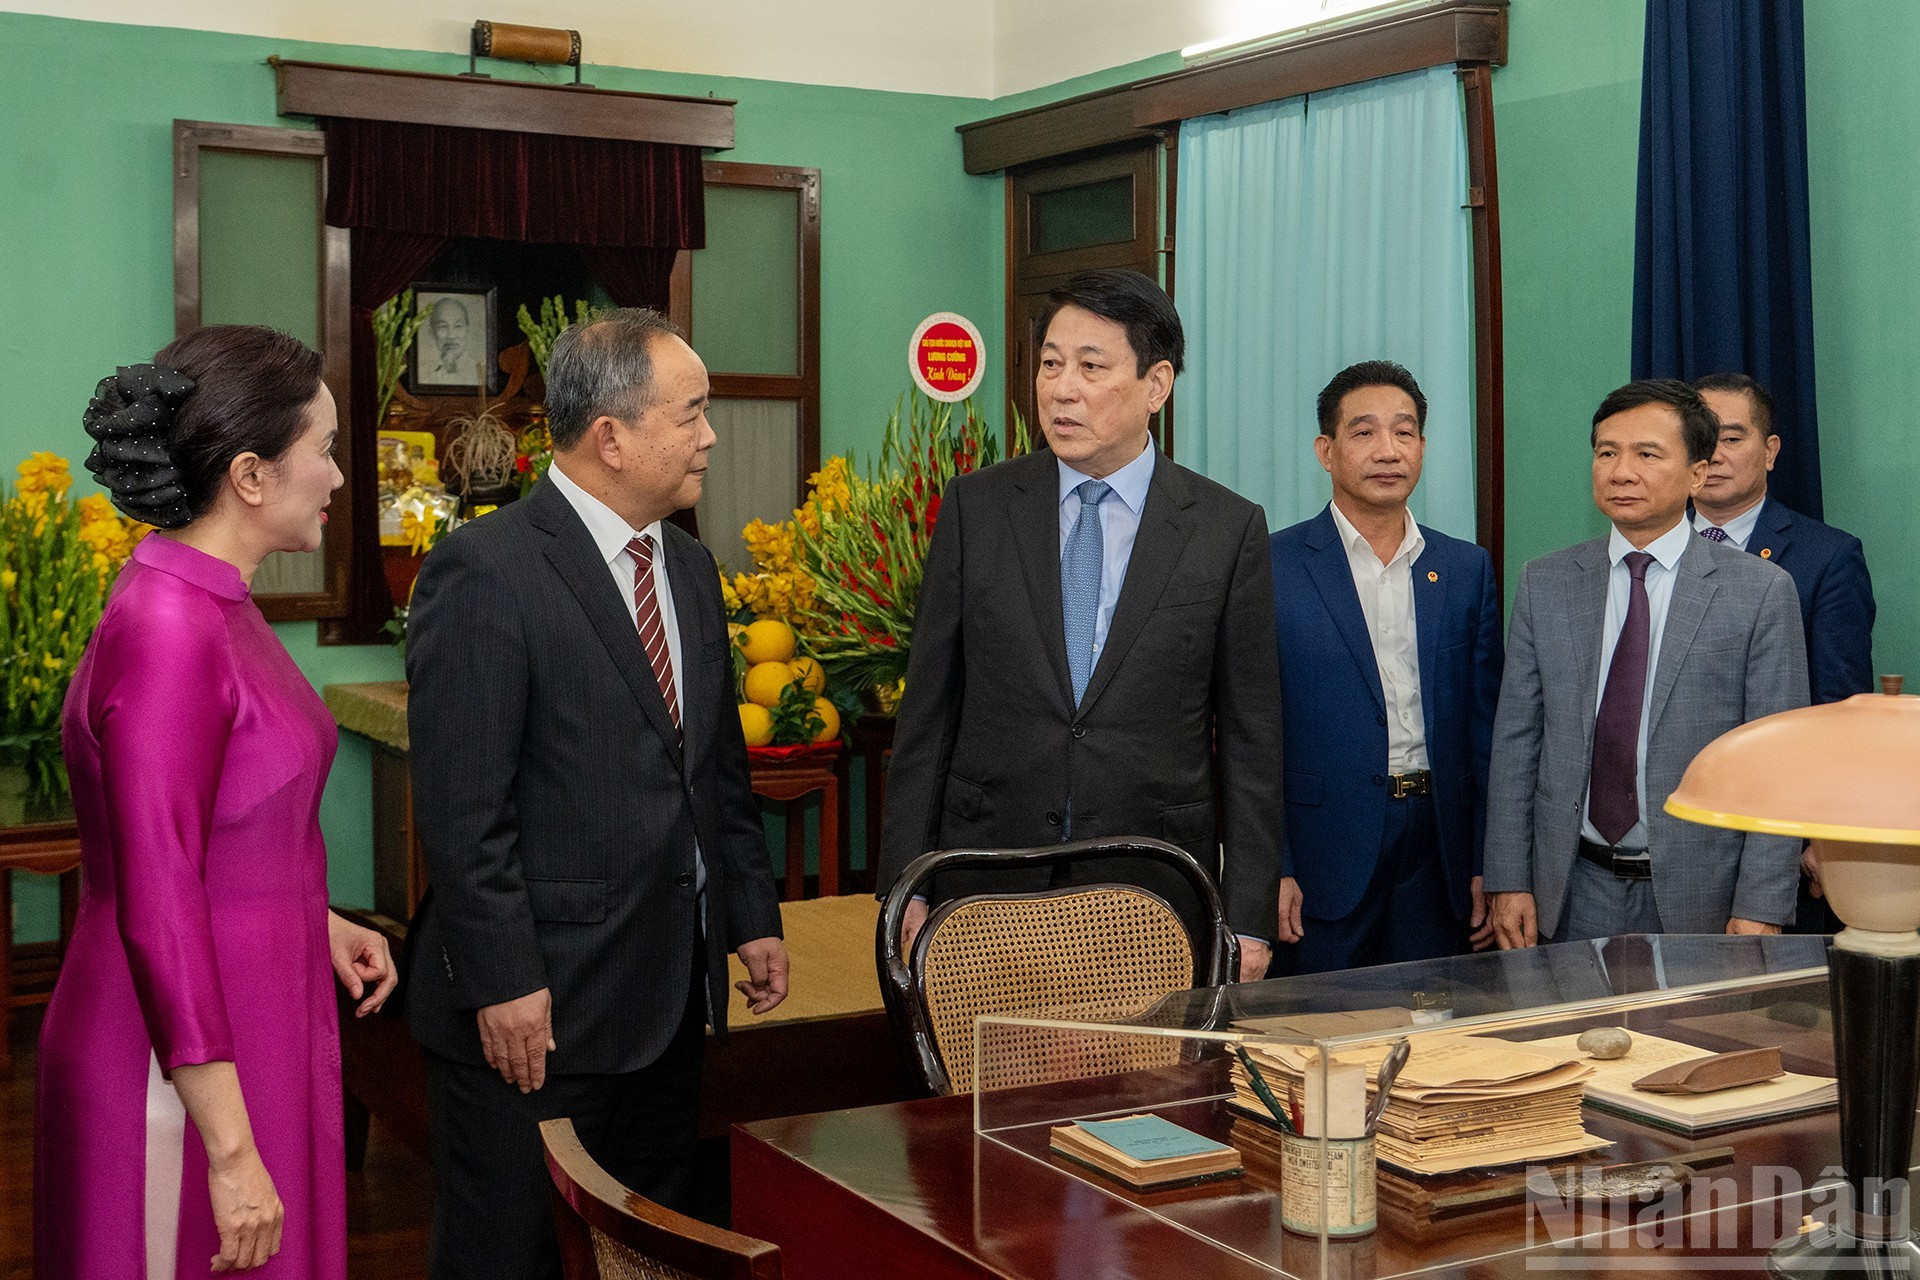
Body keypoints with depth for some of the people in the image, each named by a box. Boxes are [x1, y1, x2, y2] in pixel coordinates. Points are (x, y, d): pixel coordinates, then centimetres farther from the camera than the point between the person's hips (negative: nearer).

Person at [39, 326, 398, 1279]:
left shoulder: (212, 602, 7)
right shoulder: (167, 629, -22)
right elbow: (157, 904, -23)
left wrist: (315, 925, 11)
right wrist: (230, 1148, -22)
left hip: (245, 1032, 9)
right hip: (186, 1071, -9)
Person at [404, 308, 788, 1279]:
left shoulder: (691, 568, 12)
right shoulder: (484, 572, -15)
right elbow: (461, 807, -18)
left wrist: (753, 917, 14)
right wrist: (502, 984, -19)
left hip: (671, 996, 8)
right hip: (536, 1002, -8)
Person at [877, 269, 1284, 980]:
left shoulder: (1229, 529, 0)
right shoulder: (975, 508, 3)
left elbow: (1250, 737, 1)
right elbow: (928, 708, 4)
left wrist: (1249, 918, -3)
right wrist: (905, 884, 0)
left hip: (1156, 895, -1)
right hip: (986, 889, 1)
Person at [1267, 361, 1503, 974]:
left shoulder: (1468, 569, 10)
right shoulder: (1271, 567, -2)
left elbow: (1486, 727, 10)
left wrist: (1489, 864, 5)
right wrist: (1269, 870, -10)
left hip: (1439, 857, 3)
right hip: (1321, 863, -3)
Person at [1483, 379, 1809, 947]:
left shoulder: (1761, 591, -5)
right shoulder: (1544, 584, 4)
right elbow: (1515, 741, 4)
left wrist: (1760, 910, -11)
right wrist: (1508, 881, -1)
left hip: (1702, 899, -2)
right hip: (1575, 893, 2)